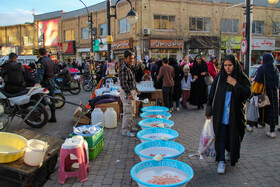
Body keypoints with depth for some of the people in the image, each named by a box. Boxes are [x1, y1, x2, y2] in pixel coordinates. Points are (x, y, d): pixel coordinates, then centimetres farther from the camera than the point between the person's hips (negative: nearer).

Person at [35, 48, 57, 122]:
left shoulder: (41, 61, -13)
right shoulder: (51, 61, 11)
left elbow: (40, 73, -28)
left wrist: (37, 82, -38)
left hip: (45, 83, -7)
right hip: (52, 82, 7)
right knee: (51, 100, 11)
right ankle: (53, 117, 16)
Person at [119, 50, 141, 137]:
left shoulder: (130, 67, 14)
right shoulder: (124, 68, -18)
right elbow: (124, 82, -24)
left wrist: (136, 89, 22)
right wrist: (129, 94, -27)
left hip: (131, 91, 10)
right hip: (126, 92, -10)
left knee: (133, 111, 18)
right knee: (128, 112, -5)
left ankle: (129, 126, 31)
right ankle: (125, 130, 4)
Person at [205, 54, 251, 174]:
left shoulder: (242, 78, -2)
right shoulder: (219, 78, 0)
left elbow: (248, 94, -9)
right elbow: (212, 94, 4)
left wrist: (235, 84, -19)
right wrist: (209, 110, 4)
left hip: (235, 113, 0)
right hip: (221, 113, 0)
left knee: (234, 136, 13)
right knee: (221, 136, -1)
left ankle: (232, 154, 40)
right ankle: (221, 161, 9)